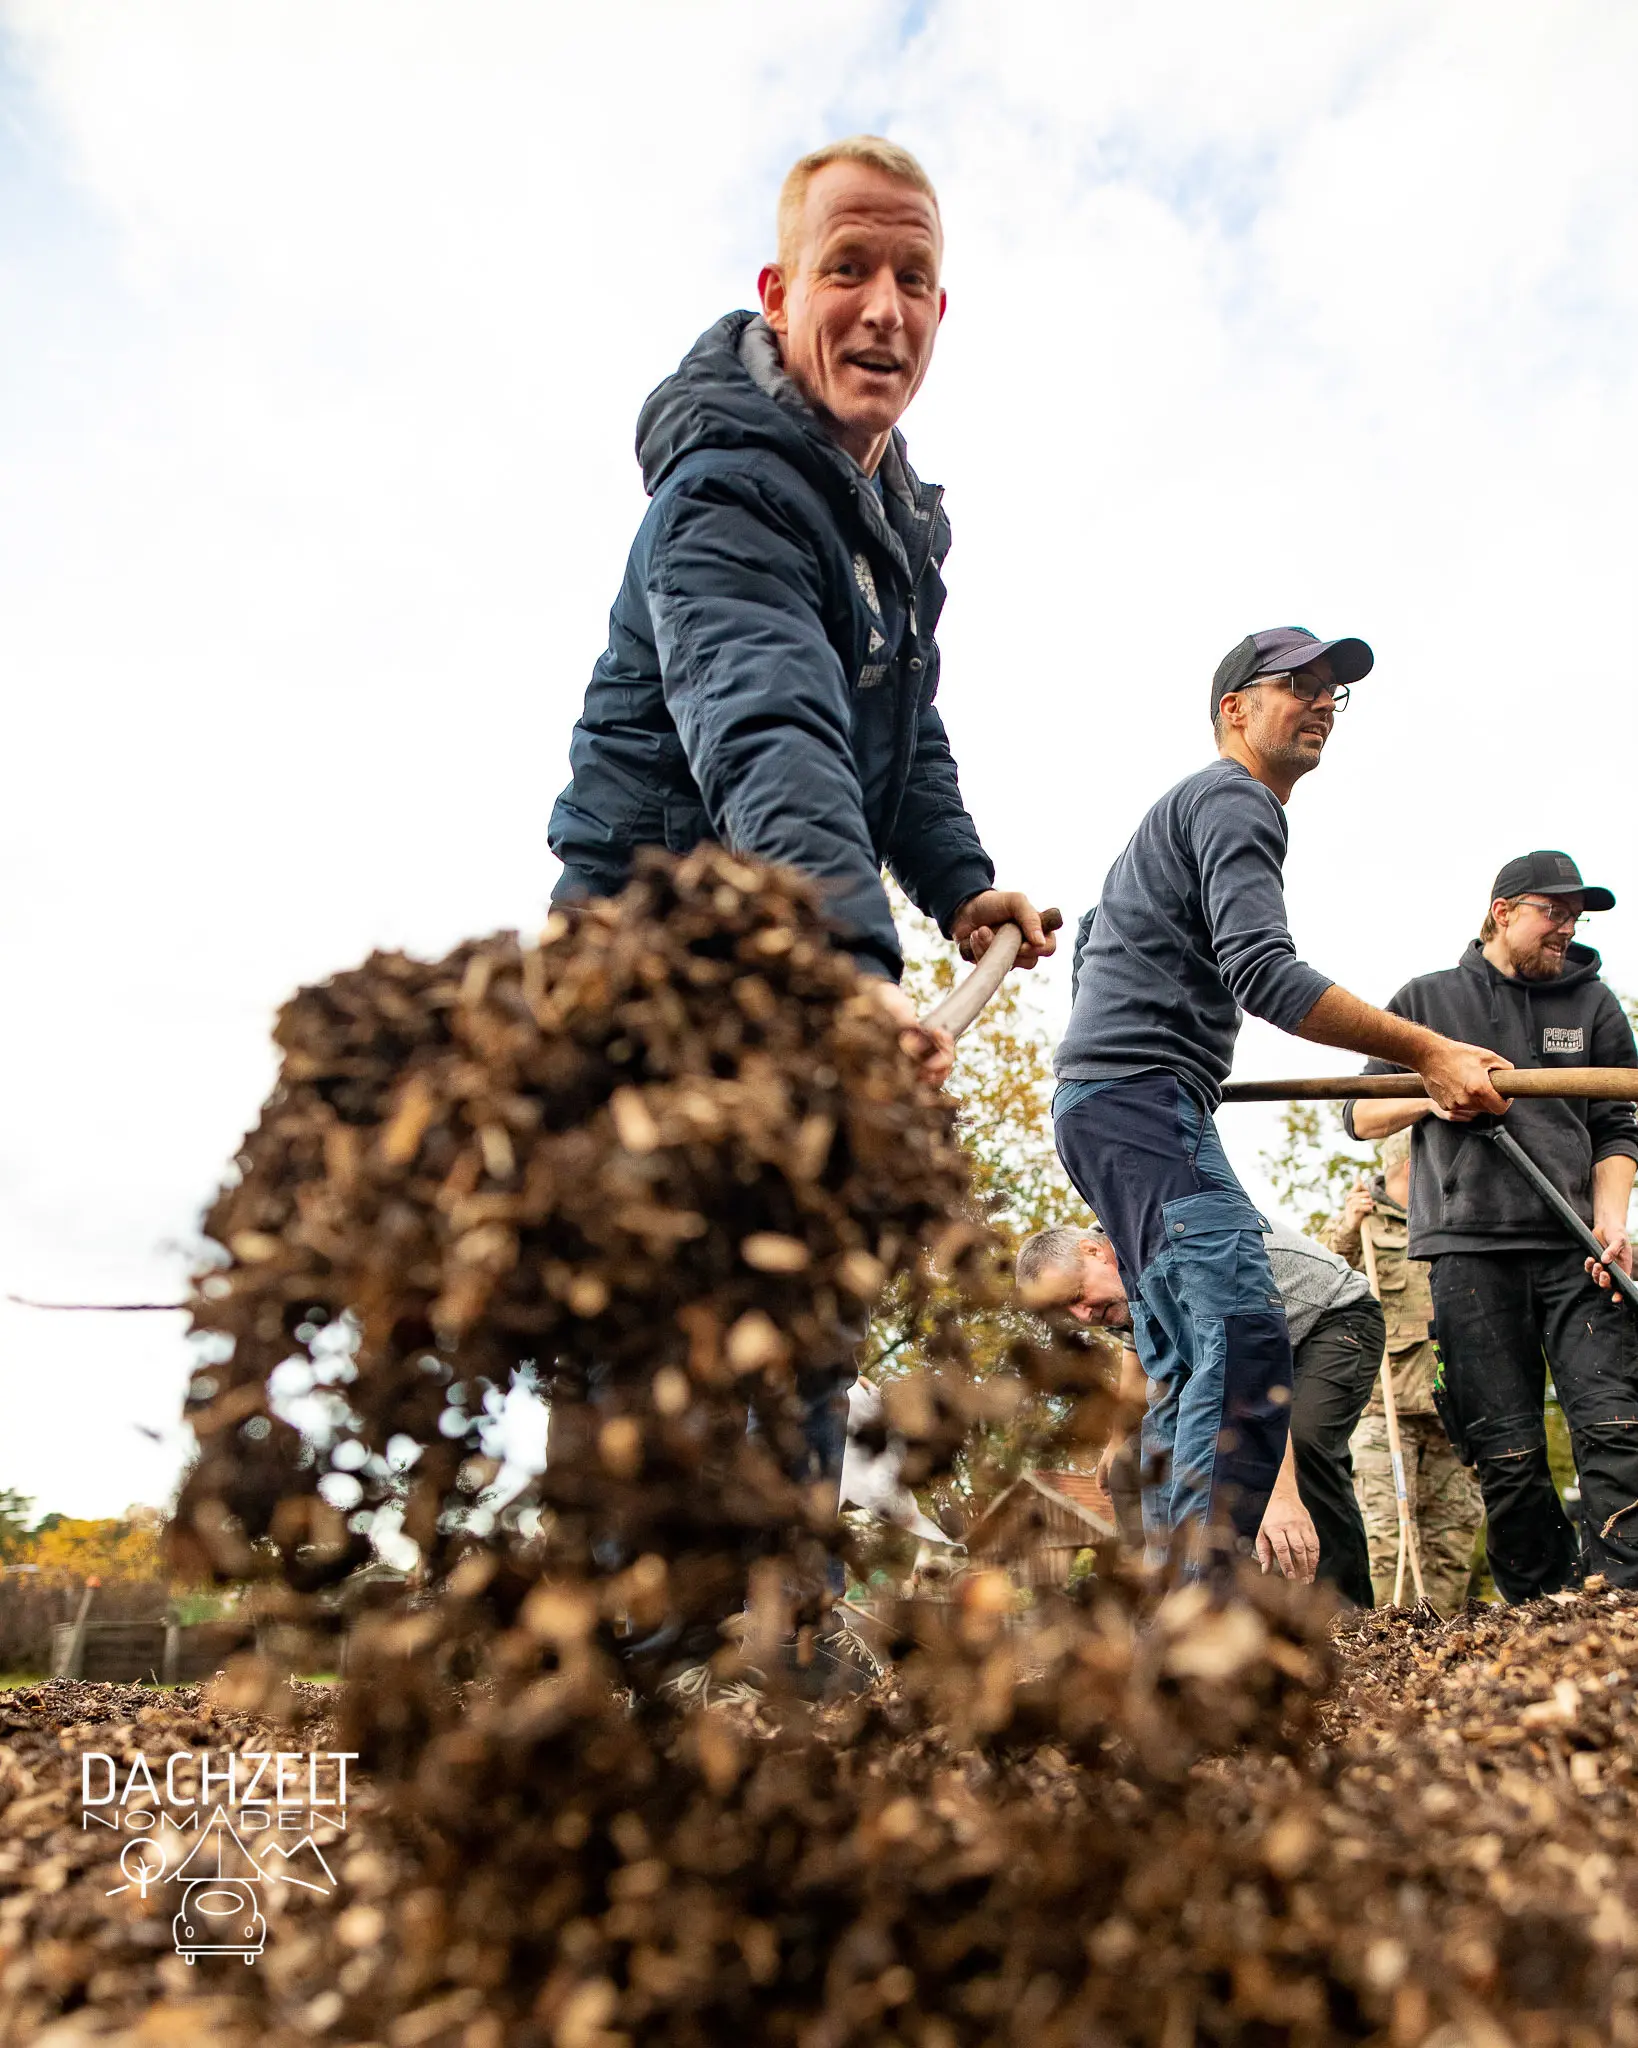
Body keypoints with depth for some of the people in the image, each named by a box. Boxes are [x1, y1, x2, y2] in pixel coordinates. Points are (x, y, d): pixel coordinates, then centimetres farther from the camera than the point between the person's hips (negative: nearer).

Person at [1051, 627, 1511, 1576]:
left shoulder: (1188, 806, 29)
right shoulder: (1234, 798, -5)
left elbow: (1093, 934, 37)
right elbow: (1262, 971, -20)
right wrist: (1429, 1051, -21)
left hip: (1105, 1104, 11)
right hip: (1142, 1098, -11)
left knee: (1189, 1367, 7)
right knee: (1245, 1334, -22)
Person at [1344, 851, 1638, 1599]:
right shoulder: (1427, 999, 13)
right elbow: (1362, 1116, 14)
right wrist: (1430, 1095, -6)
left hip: (1574, 1250, 1)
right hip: (1469, 1249, -1)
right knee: (1506, 1452, -1)